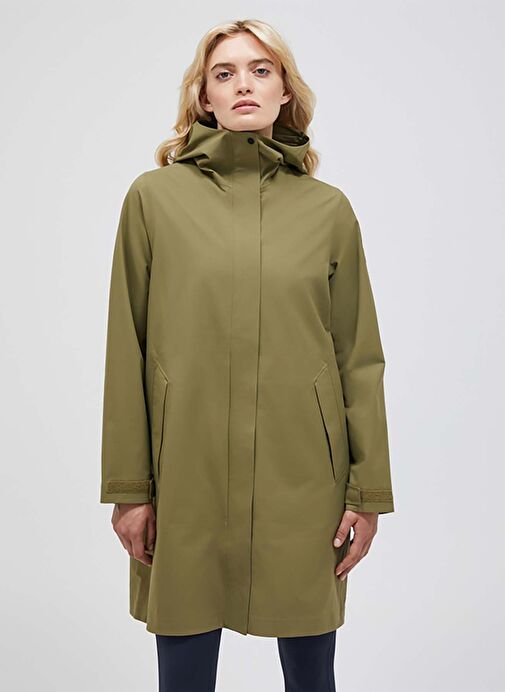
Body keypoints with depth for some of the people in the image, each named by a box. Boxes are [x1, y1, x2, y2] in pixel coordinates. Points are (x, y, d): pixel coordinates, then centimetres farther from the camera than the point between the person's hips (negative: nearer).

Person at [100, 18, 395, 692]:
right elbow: (126, 352, 1)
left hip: (305, 478, 1)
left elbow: (359, 358, 4)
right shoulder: (155, 195, 1)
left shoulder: (329, 209, 4)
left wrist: (368, 491, 2)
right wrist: (129, 486, -1)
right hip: (188, 477, 0)